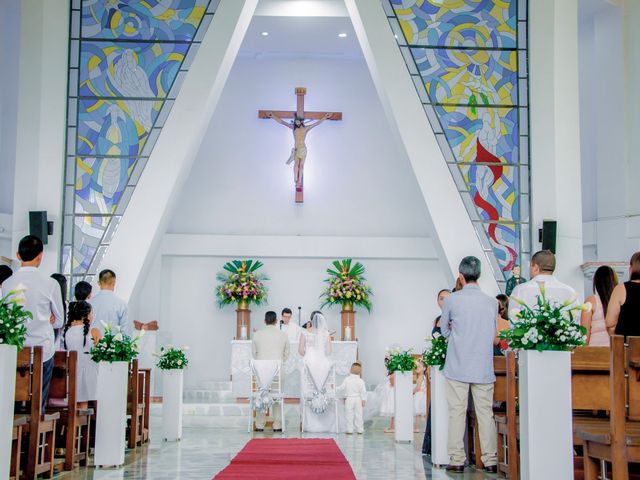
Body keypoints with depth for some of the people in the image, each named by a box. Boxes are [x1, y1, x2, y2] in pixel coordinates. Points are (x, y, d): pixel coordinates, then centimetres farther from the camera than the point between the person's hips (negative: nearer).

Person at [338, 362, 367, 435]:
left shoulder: (346, 380, -6)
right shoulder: (361, 381, -5)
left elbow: (341, 388, -2)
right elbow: (363, 392, -5)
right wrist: (364, 400, 2)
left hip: (349, 399, -1)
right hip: (358, 399, 1)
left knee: (349, 415, 4)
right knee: (358, 415, 7)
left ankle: (350, 430, 4)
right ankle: (360, 430, 10)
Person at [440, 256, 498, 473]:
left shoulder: (451, 300, -6)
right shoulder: (492, 302, 1)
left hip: (457, 367, -2)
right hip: (484, 368, 2)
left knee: (457, 413, 3)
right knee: (485, 413, 5)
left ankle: (457, 460, 5)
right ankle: (490, 460, 6)